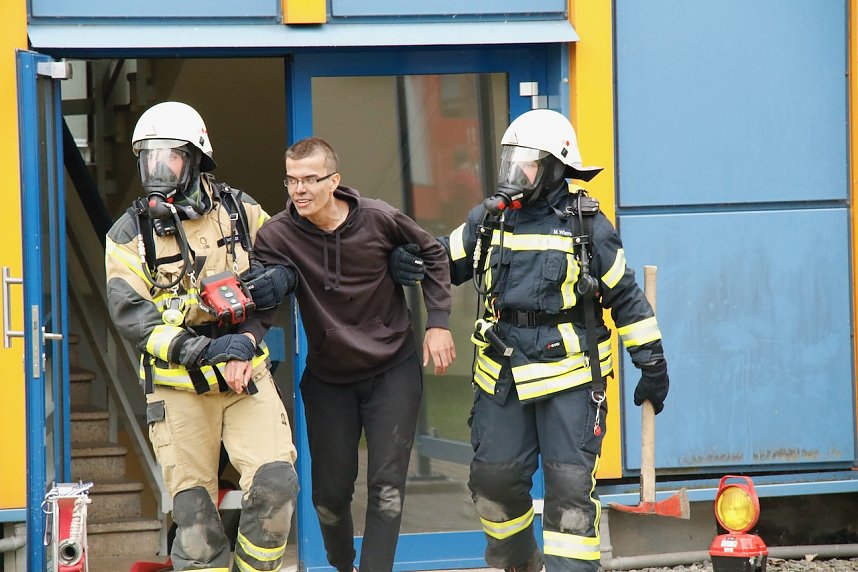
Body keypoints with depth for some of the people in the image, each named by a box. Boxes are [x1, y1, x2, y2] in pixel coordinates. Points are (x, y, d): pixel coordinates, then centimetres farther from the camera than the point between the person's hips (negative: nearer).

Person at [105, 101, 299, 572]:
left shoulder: (239, 211, 4)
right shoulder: (129, 234, -2)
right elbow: (131, 316, -12)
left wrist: (276, 279, -6)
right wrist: (206, 351, -23)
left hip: (248, 376, 1)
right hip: (178, 387, -1)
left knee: (275, 482, -15)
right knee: (193, 511, -1)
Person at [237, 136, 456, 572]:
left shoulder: (377, 219, -14)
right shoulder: (278, 234, -13)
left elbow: (431, 253, 3)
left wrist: (438, 322, -2)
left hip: (393, 371, -1)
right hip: (328, 378, 1)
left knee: (386, 487, -7)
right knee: (331, 490, 7)